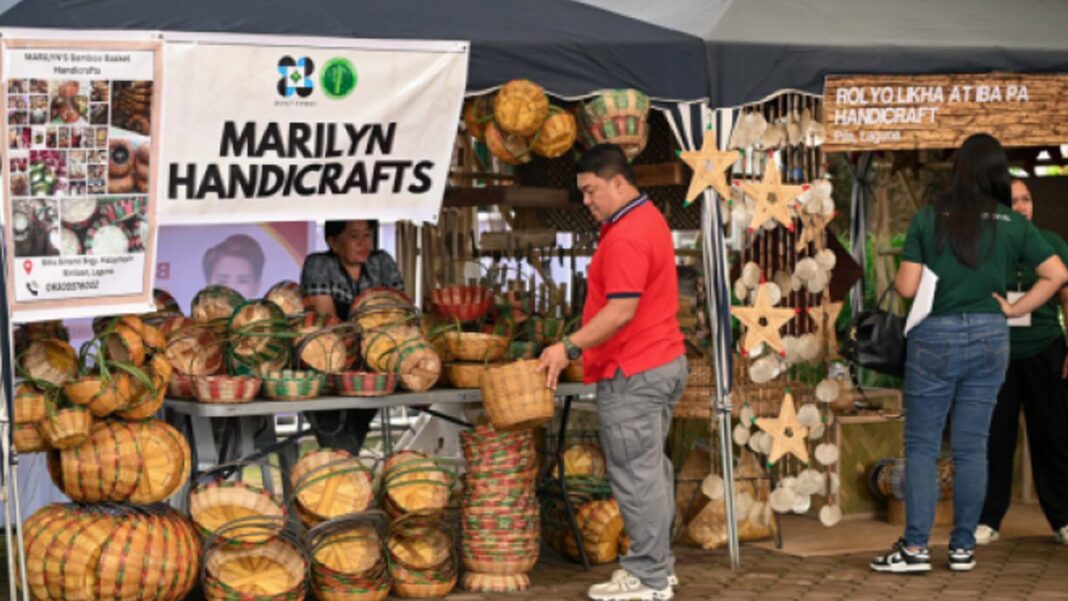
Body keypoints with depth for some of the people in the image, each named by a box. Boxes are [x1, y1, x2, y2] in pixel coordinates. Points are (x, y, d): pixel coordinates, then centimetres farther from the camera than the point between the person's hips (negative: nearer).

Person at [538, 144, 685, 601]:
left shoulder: (626, 237, -20)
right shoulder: (648, 219, 14)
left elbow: (621, 311, -26)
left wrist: (569, 348, -24)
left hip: (632, 374, -11)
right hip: (663, 362, 11)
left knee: (636, 474, -5)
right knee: (651, 469, 16)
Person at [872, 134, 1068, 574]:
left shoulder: (928, 219, -6)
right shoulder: (1014, 225, 1)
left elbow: (906, 287, -8)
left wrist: (895, 278, 13)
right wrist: (1013, 309, 4)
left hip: (935, 339, -2)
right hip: (990, 339, 2)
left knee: (921, 445, 4)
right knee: (972, 447, 9)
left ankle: (915, 547, -1)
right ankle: (963, 547, 13)